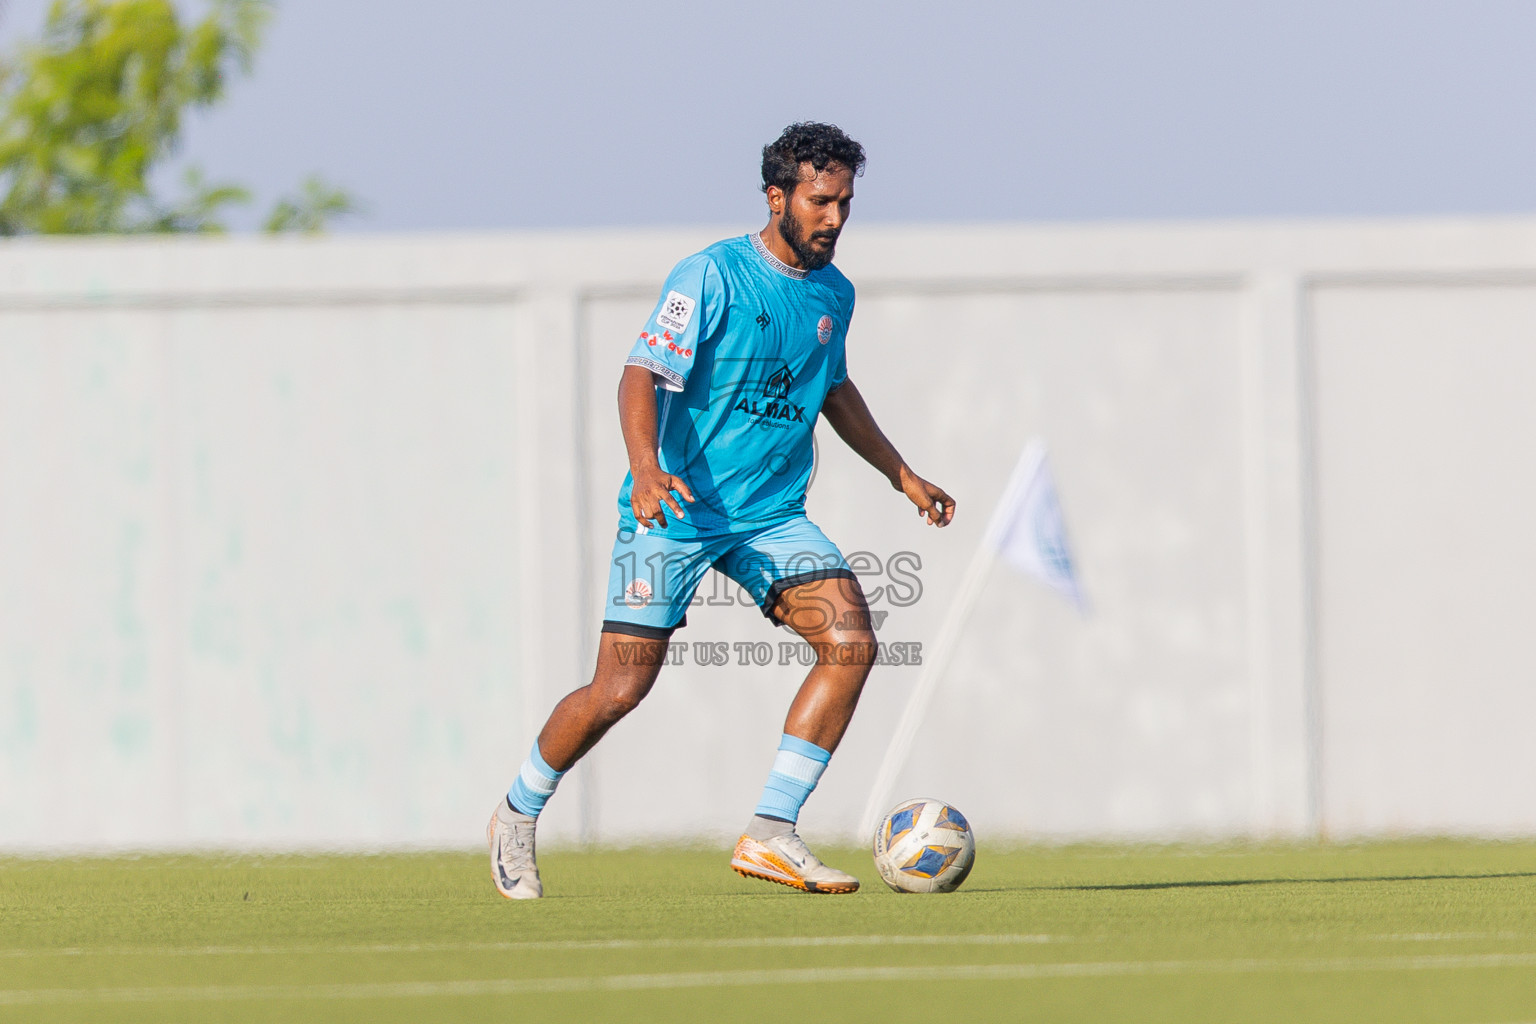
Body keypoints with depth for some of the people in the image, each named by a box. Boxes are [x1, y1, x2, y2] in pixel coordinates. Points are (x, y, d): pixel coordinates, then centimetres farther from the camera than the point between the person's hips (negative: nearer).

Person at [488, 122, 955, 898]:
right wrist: (646, 469, -37)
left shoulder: (833, 294, 9)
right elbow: (642, 375, -20)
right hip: (676, 512, -6)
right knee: (620, 689, -7)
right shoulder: (711, 277, -12)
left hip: (771, 514, 6)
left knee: (851, 642, -15)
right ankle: (517, 819, 19)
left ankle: (770, 834, -11)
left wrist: (901, 475, 31)